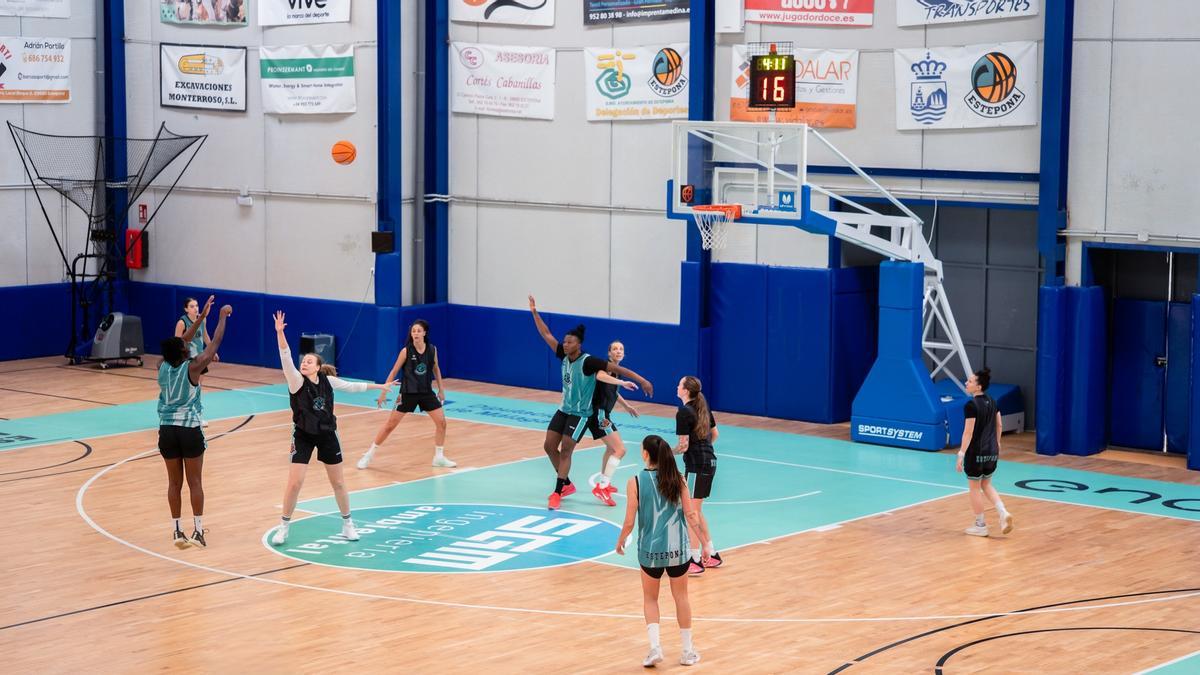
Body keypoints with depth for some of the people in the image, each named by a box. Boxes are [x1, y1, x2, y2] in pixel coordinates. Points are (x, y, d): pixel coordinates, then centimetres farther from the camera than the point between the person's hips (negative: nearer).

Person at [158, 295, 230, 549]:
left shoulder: (162, 366, 2)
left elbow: (182, 341, 15)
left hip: (167, 430, 4)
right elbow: (215, 343, -4)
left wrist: (202, 316, 21)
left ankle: (177, 531, 12)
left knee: (174, 482, 10)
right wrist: (223, 316, 9)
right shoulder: (192, 367, -12)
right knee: (194, 482, 4)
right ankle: (198, 530, 6)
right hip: (189, 429, -4)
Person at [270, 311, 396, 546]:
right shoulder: (297, 381, -14)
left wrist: (378, 386, 21)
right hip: (303, 436, -3)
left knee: (338, 483, 11)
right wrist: (280, 333, -43)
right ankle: (283, 527, 7)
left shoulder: (328, 380, -4)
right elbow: (286, 357, -29)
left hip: (327, 435, 3)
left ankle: (347, 524, 28)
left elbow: (352, 386, 13)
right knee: (294, 482, -10)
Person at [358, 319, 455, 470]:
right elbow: (394, 372, -5)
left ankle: (439, 458, 13)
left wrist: (441, 389, 14)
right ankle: (368, 455, 9)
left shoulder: (432, 349, -3)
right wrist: (384, 392, -5)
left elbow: (436, 369, 13)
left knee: (441, 422, -3)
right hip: (407, 393, -3)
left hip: (426, 392, 3)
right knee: (390, 424, -1)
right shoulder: (406, 351, -12)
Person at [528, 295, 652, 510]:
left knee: (565, 451, -8)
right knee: (549, 446, 6)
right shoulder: (564, 356, -2)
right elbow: (546, 335, 5)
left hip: (580, 414, -7)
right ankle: (567, 485, 22)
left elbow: (616, 368, -23)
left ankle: (557, 493, 1)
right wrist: (534, 312, 3)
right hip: (564, 409, 7)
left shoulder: (588, 361, -21)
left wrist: (641, 380, -27)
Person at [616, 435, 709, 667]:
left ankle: (655, 646, 1)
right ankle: (688, 651, 24)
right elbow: (692, 516, -5)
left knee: (650, 599, 18)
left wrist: (620, 541, 9)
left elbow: (629, 522, -9)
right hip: (677, 549, 2)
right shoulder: (678, 480, -4)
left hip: (650, 550, -1)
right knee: (681, 598, 18)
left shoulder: (636, 482, -10)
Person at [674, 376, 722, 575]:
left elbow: (684, 446, -17)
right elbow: (715, 434, 17)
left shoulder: (684, 413, -16)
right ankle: (711, 554, 24)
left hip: (696, 465, -9)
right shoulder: (703, 407, 9)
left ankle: (695, 560, 3)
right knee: (696, 511, 19)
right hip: (709, 461, 9)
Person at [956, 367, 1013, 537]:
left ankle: (980, 526, 17)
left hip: (976, 453, -7)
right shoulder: (992, 402, 4)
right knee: (986, 485, 23)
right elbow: (1000, 425, 14)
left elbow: (968, 432, -20)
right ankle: (1003, 513, 5)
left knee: (974, 488, 9)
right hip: (992, 452, 7)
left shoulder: (971, 405, -19)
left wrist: (961, 455, -16)